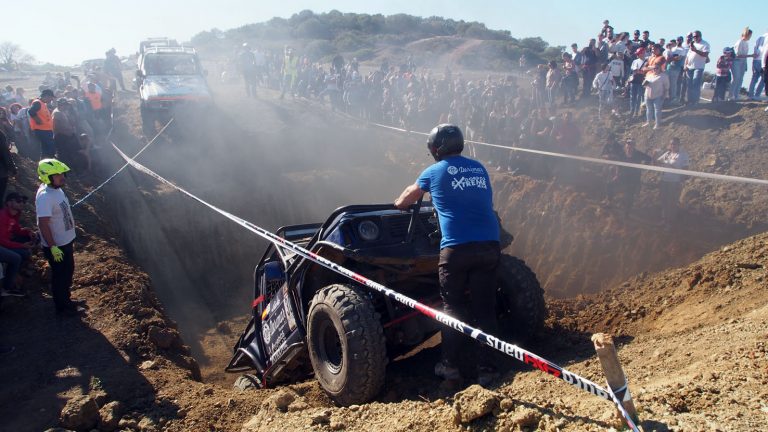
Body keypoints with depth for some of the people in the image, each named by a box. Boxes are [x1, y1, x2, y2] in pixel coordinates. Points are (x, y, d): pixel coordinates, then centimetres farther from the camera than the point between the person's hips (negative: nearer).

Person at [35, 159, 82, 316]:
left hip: (65, 241, 9)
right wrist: (53, 247, -25)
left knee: (68, 271, 23)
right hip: (56, 245, -9)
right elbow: (43, 224, -28)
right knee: (60, 276, 8)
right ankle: (62, 307, 25)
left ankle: (66, 300, 41)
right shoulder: (45, 197, -28)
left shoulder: (56, 189, 1)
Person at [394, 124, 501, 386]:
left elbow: (408, 198, 25)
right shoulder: (479, 169, 18)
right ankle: (486, 368, 10)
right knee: (485, 308, 7)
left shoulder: (434, 171, 7)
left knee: (453, 307, 9)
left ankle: (450, 366, 14)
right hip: (489, 245, 4)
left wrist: (398, 205, 48)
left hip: (456, 248, -3)